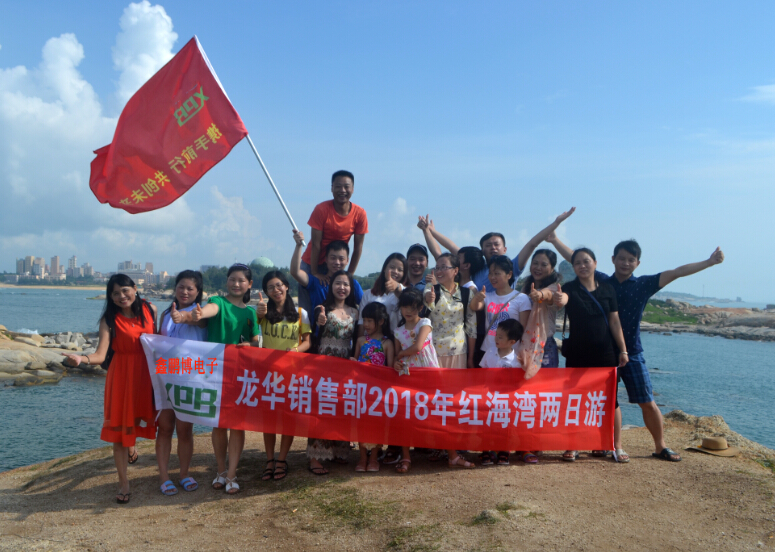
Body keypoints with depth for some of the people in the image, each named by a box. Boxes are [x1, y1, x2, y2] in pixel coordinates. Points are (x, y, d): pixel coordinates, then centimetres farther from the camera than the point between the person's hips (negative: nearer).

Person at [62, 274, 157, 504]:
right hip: (122, 376, -2)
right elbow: (100, 354, -15)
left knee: (140, 419, 12)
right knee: (119, 428, 1)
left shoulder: (150, 310, 1)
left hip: (147, 373, 3)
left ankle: (131, 445, 50)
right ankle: (123, 483, 13)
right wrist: (82, 358, -34)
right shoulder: (109, 319, -7)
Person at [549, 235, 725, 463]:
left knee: (647, 402, 1)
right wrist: (555, 240, 2)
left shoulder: (644, 285, 2)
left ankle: (660, 447, 15)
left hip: (632, 354, -1)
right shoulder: (601, 282, 4)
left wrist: (709, 262, -8)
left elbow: (675, 273, -3)